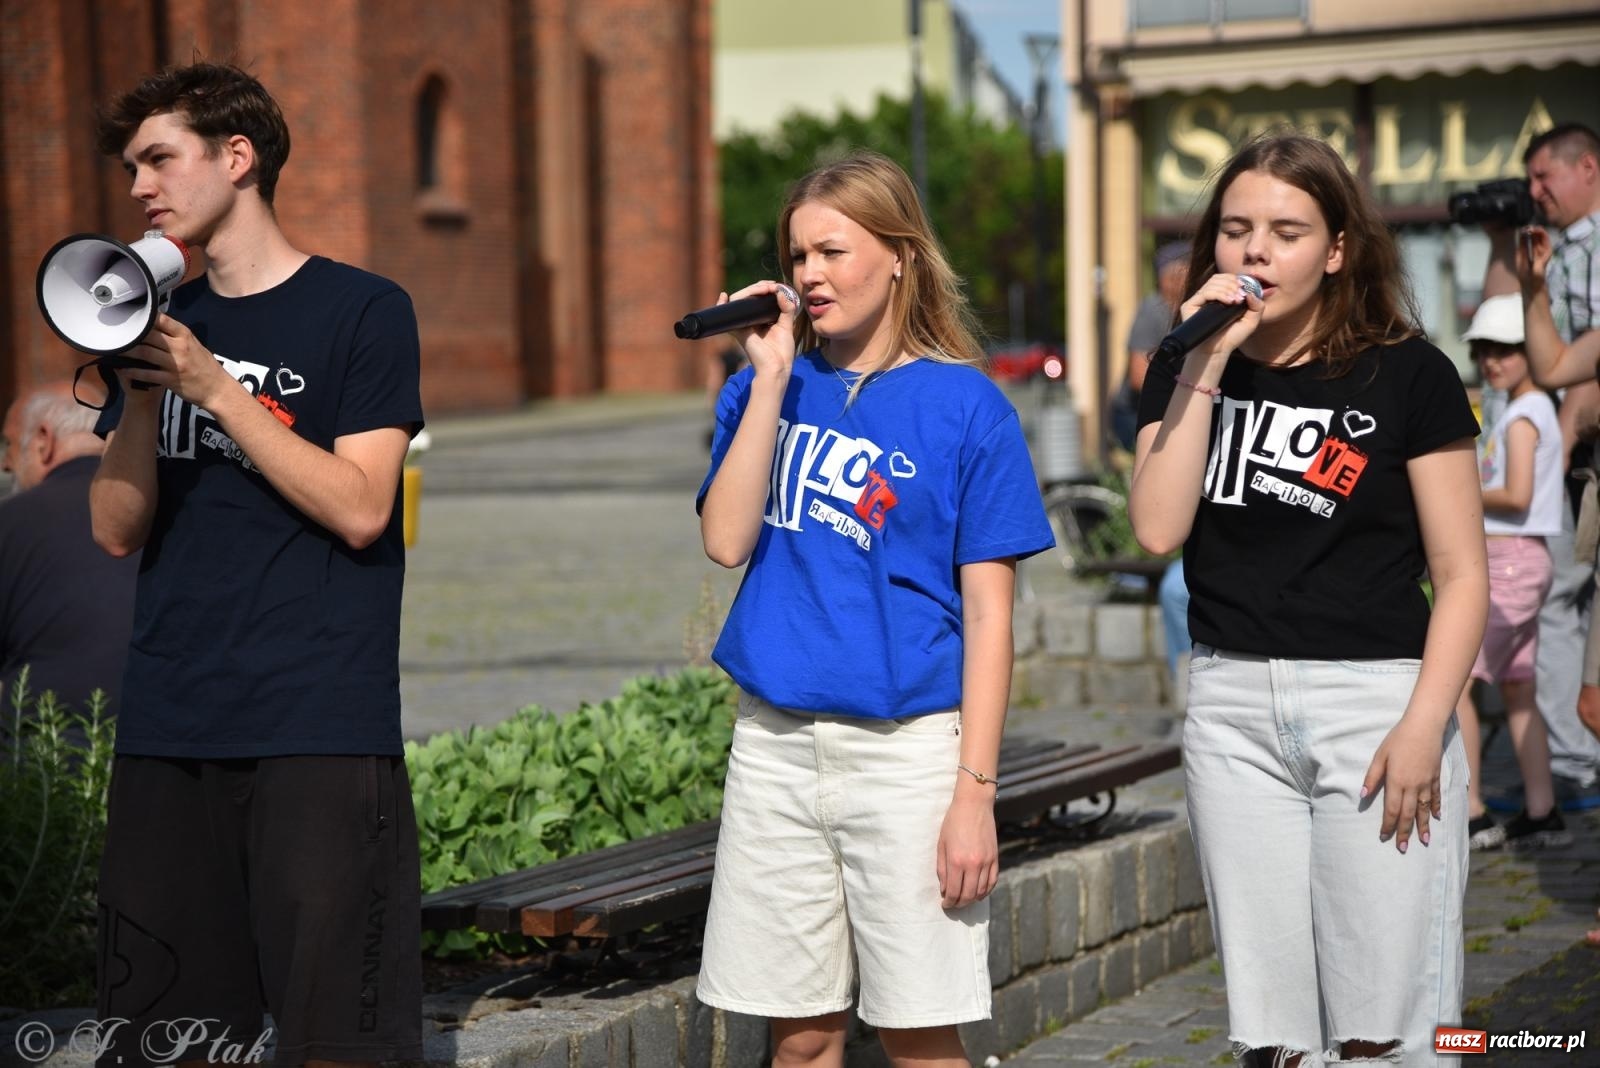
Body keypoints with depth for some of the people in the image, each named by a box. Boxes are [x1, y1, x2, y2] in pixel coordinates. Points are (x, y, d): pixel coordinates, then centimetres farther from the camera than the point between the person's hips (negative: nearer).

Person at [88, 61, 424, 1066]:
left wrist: (214, 386, -11)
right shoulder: (165, 321, 16)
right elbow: (119, 529, 10)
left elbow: (358, 507, -9)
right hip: (170, 724, 5)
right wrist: (143, 390, -5)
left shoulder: (363, 310, 0)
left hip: (320, 728, -5)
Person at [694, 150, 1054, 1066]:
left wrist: (975, 792, -10)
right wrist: (773, 379, -8)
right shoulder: (764, 387, 9)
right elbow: (726, 541, -6)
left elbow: (988, 614, -4)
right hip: (775, 742, 3)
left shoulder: (965, 406, -2)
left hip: (906, 747, -3)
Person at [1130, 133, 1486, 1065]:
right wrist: (1206, 367, -11)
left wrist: (1423, 726, -14)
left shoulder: (1407, 374, -3)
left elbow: (1462, 574, -3)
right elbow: (1158, 528, -7)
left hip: (1373, 699, -3)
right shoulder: (1187, 370, 8)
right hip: (1233, 709, 4)